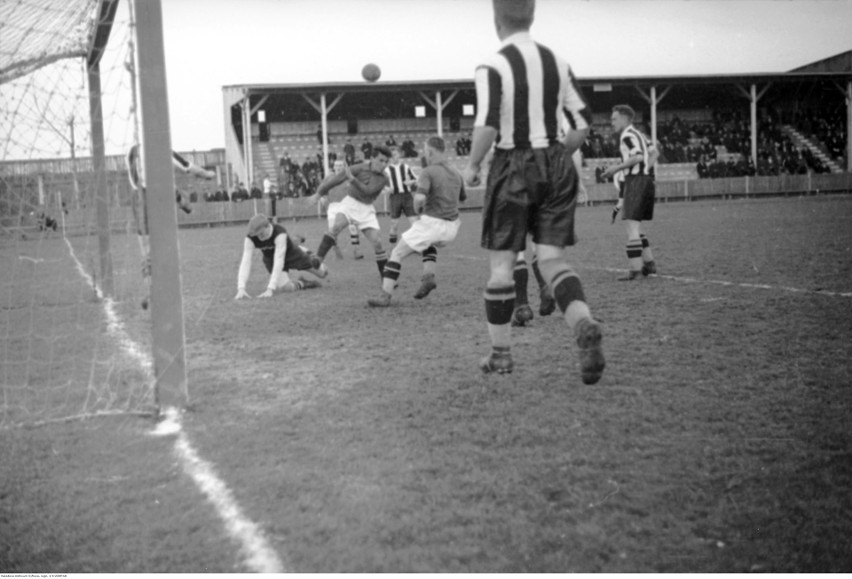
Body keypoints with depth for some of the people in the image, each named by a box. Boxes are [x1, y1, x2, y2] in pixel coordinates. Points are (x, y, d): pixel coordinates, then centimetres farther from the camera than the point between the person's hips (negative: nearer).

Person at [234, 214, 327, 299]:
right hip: (271, 259, 1)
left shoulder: (279, 232, -42)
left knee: (322, 273, 12)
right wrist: (241, 289, -51)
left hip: (291, 253, -1)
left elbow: (279, 261, -47)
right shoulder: (249, 239, -32)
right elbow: (245, 262, -37)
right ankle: (302, 284, 8)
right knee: (286, 287, -26)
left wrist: (270, 290, -54)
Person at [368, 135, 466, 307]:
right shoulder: (456, 173, 9)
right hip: (451, 227, 7)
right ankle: (429, 276, 11)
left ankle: (385, 296, -1)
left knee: (397, 254, 5)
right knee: (429, 244, 37)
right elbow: (463, 198, 23)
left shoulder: (428, 172, -11)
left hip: (431, 222, -6)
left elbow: (419, 197, -25)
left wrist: (416, 208, -5)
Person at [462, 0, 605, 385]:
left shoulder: (492, 67, -8)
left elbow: (487, 126, -19)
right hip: (556, 167, 5)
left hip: (514, 167, -4)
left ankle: (501, 355, 15)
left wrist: (472, 166, -4)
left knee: (501, 262, 7)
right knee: (552, 258, 5)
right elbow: (582, 124, 7)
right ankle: (584, 325, -21)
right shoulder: (557, 63, 8)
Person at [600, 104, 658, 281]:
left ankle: (635, 269, -15)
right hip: (647, 179, 10)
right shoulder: (638, 134, 21)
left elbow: (638, 156, -21)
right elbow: (653, 153, 20)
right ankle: (649, 263, 17)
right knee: (635, 227, 16)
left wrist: (617, 167, -16)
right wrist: (645, 169, 14)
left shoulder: (627, 135, -9)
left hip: (635, 180, -10)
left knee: (632, 225, -11)